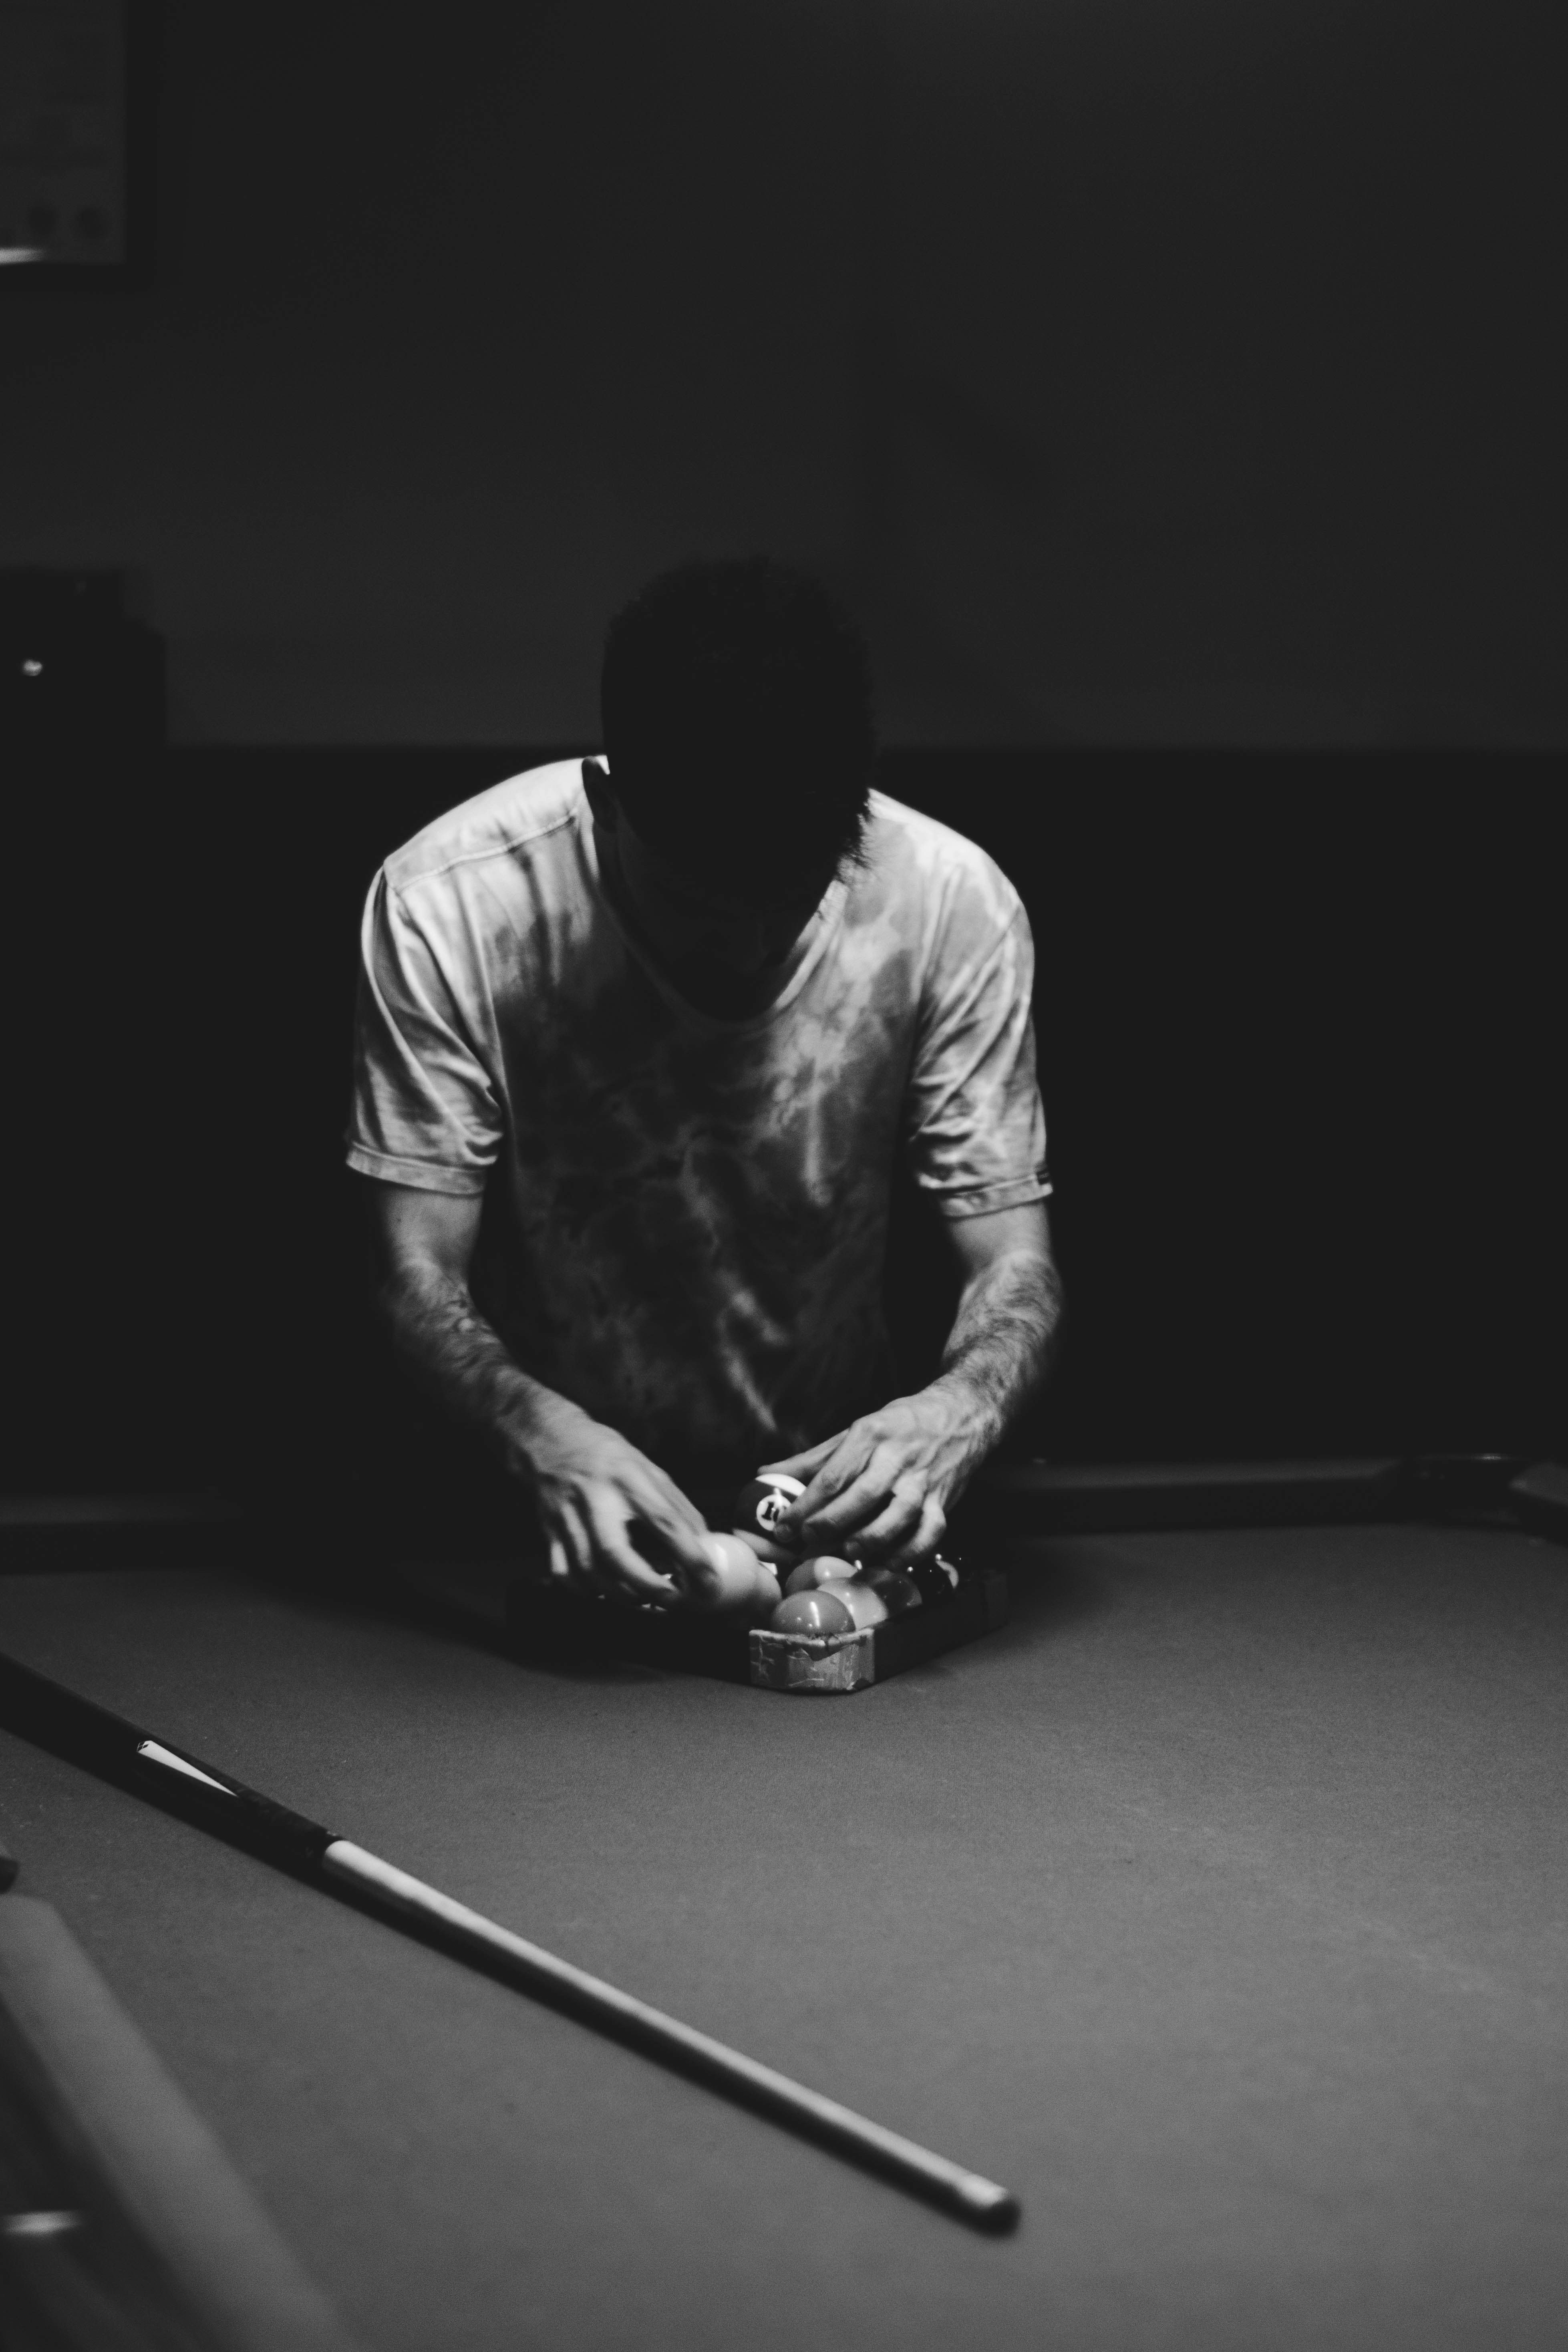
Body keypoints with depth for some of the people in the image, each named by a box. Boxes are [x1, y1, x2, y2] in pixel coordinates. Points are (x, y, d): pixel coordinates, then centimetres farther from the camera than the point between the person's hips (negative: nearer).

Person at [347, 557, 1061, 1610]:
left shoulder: (955, 907, -17)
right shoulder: (449, 906, -20)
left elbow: (1015, 1266, -12)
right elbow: (420, 1276, -16)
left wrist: (960, 1410, -36)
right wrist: (545, 1434, -37)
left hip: (828, 1489, 4)